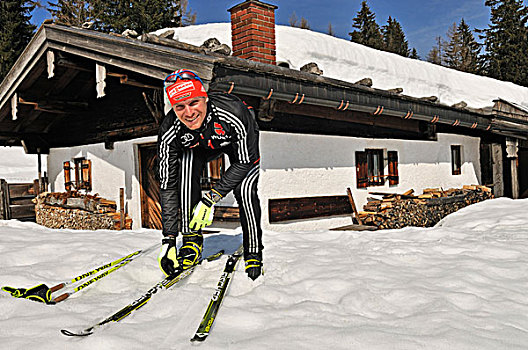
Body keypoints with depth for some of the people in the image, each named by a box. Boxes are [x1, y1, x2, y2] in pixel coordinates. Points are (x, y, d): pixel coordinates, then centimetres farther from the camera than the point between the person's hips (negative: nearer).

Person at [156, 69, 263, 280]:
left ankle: (254, 255, -6)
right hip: (200, 146, 3)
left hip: (244, 144, -2)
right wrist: (168, 239, -27)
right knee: (187, 168, -28)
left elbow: (244, 162, -29)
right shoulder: (169, 133, -32)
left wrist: (211, 198, -33)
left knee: (244, 189, -25)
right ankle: (191, 239, -13)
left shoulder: (234, 112, -41)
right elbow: (168, 186, -24)